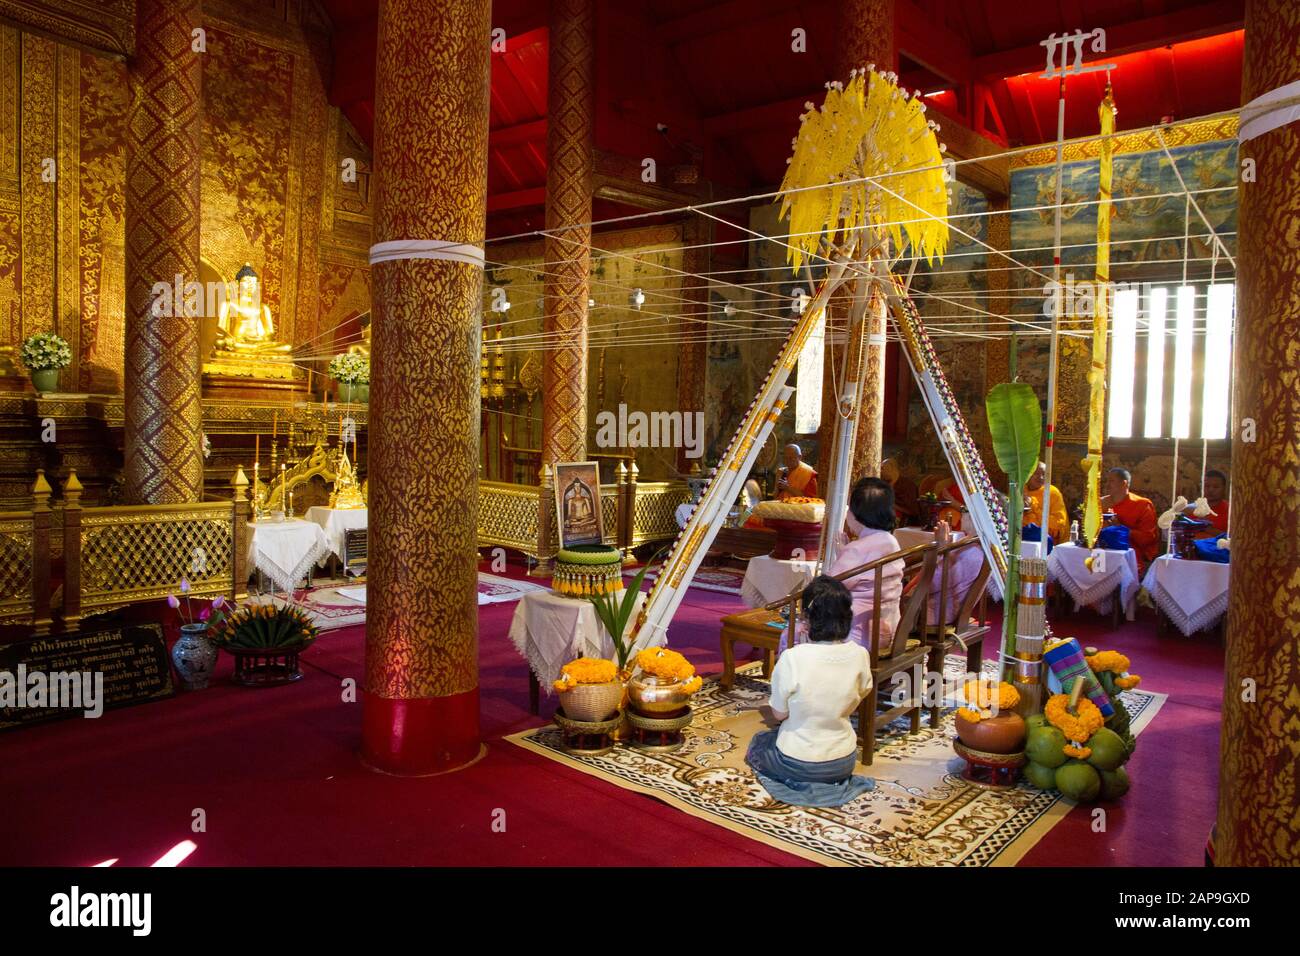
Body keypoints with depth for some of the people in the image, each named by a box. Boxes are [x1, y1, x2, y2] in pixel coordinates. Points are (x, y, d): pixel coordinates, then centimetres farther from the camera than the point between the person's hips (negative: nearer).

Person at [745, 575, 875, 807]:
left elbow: (779, 714, -12)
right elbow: (851, 706, 1)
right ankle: (834, 783, 14)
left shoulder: (792, 659, -27)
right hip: (844, 763, 5)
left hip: (797, 765, -4)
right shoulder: (860, 655, -15)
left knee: (759, 741, 29)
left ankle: (801, 786, 9)